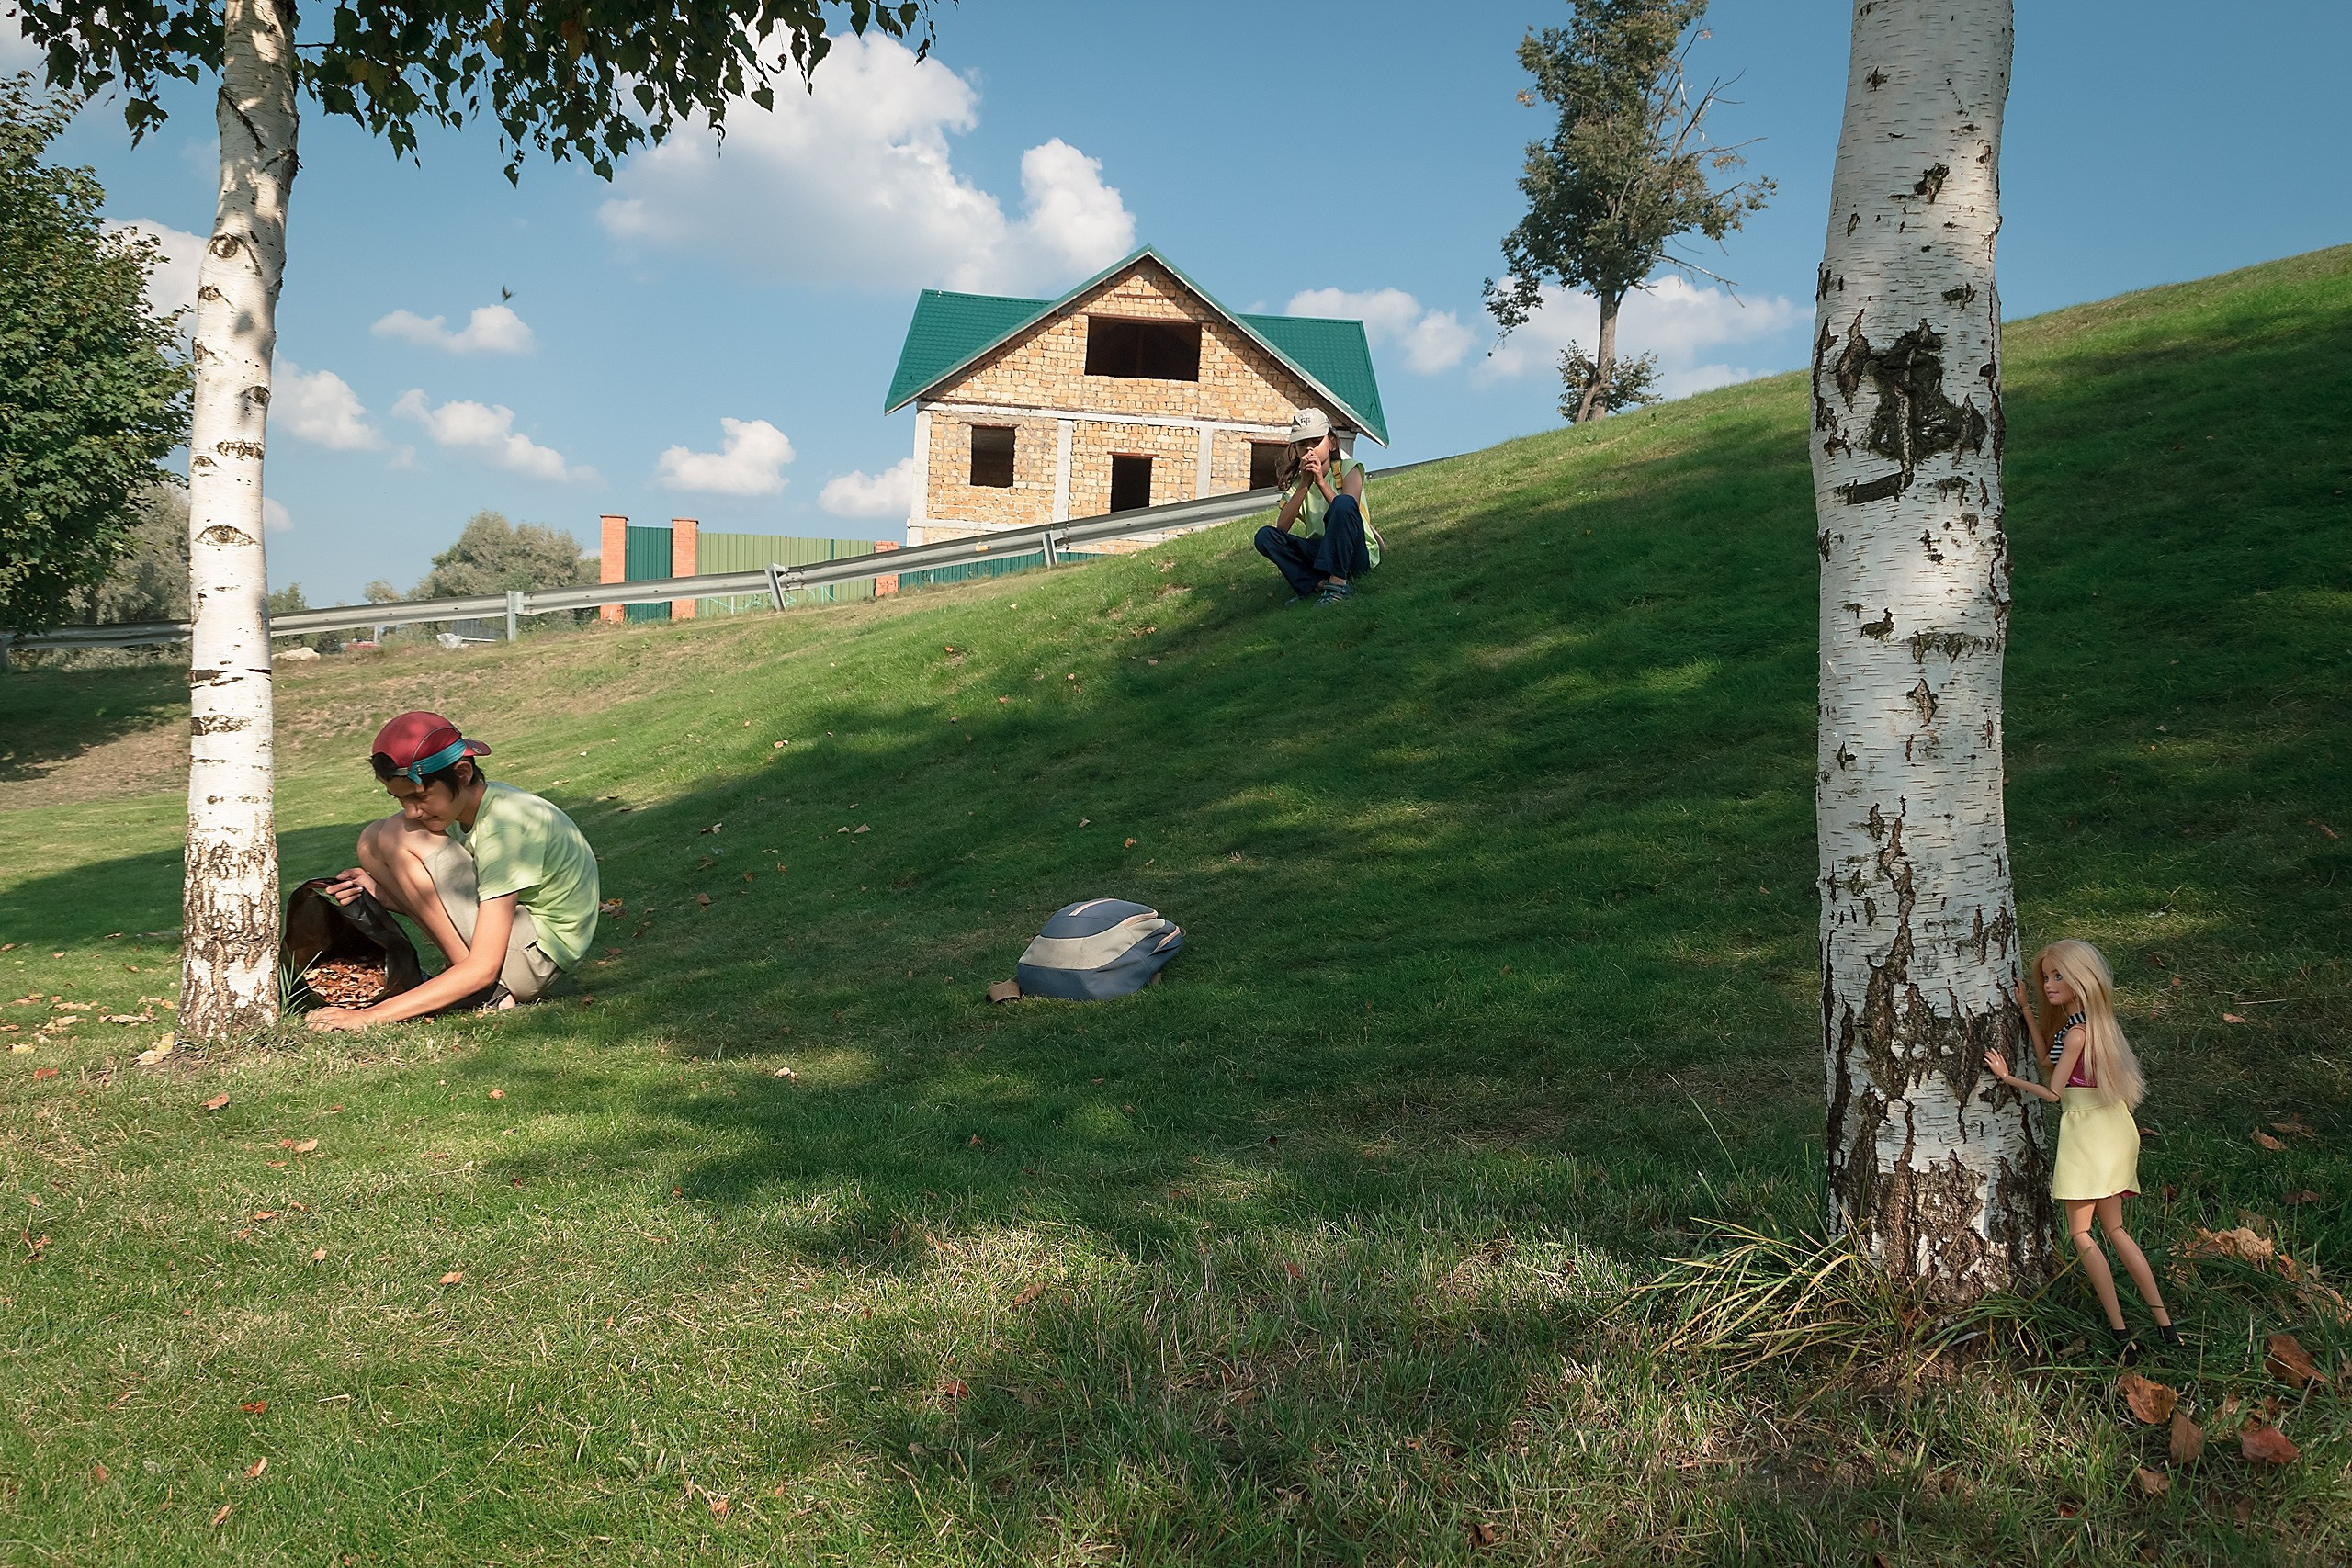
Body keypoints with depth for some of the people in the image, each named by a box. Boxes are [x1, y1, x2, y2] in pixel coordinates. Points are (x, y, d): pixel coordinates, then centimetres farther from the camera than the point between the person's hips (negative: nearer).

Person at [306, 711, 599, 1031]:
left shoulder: (505, 827, -26)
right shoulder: (467, 805, 1)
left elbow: (482, 968, -28)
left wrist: (371, 1016, -30)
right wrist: (379, 890, -10)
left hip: (536, 954, -10)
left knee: (400, 837, -18)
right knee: (372, 840, 4)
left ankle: (489, 992, -14)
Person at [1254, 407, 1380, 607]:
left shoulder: (1348, 468, -2)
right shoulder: (1296, 480, 6)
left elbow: (1347, 510, -21)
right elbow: (1281, 528, -12)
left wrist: (1321, 481, -30)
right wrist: (1304, 485, -19)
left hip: (1357, 555, -4)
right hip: (1320, 552, 4)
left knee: (1343, 503, -31)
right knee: (1265, 536, -16)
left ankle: (1338, 582, -31)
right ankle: (1319, 584, -26)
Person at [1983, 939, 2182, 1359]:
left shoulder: (2077, 1031, -19)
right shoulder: (2092, 1021, 8)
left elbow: (2053, 1091, -13)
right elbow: (2047, 1051, 18)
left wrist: (2007, 1077, -2)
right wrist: (2026, 1008, 16)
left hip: (2087, 1130, -9)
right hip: (2112, 1126, 9)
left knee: (2080, 1232, -3)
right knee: (2115, 1230, 13)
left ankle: (2120, 1333, -4)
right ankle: (2164, 1323, 11)